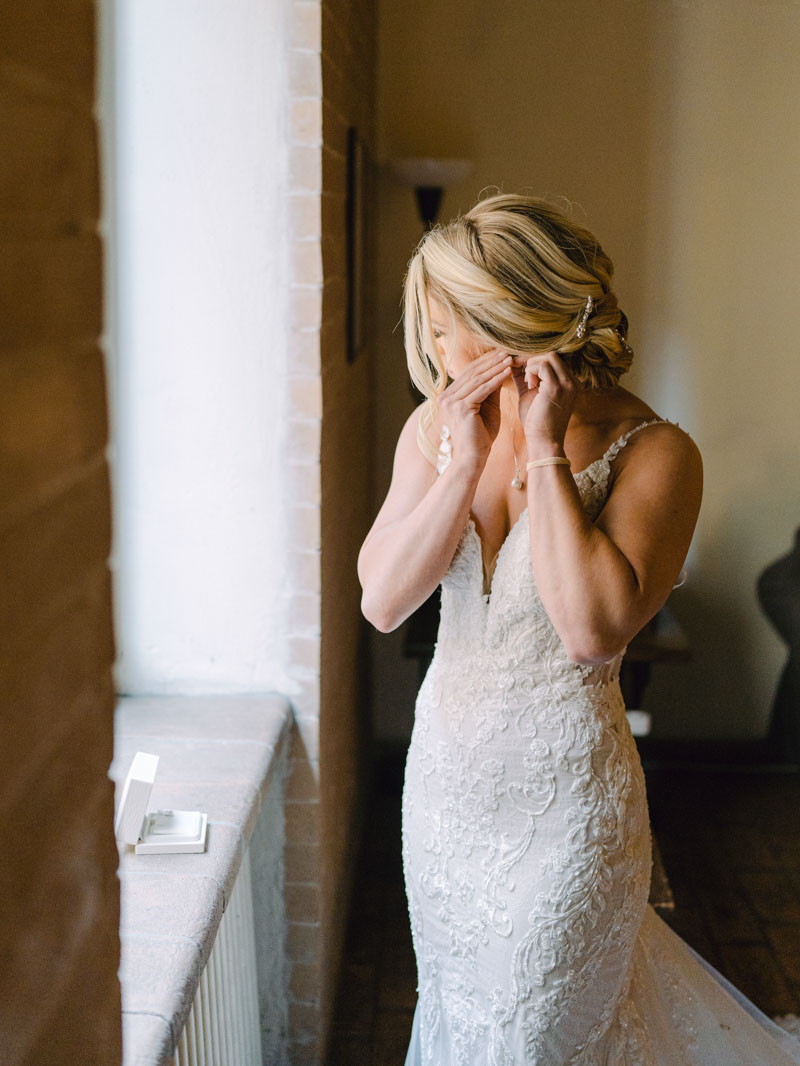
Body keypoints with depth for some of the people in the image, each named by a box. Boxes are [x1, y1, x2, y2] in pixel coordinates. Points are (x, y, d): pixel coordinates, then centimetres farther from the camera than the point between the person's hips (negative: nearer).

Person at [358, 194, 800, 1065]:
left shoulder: (653, 453, -19)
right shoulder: (437, 425, -5)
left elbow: (593, 627, -32)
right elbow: (380, 601, -12)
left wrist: (545, 453, -27)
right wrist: (466, 464, -22)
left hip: (565, 795, -5)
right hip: (445, 767, 5)